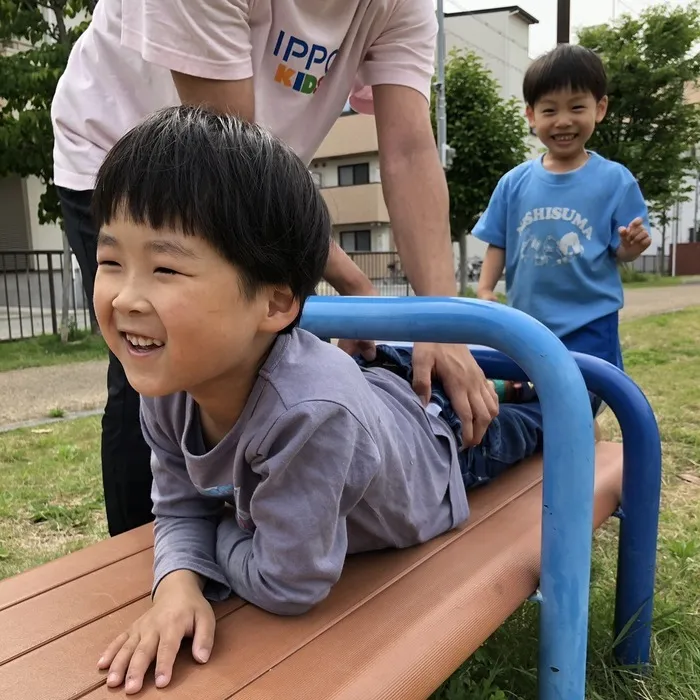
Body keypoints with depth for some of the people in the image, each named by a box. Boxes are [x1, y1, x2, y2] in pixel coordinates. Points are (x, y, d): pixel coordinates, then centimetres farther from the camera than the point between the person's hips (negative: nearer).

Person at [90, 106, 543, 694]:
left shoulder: (310, 411, -53)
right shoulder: (168, 385, -30)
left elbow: (287, 586, -40)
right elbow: (180, 509, -15)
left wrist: (226, 528, -23)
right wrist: (179, 584, -35)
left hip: (437, 438, -3)